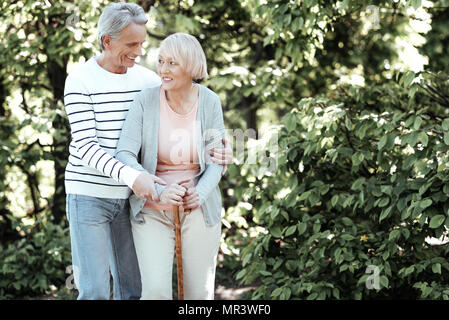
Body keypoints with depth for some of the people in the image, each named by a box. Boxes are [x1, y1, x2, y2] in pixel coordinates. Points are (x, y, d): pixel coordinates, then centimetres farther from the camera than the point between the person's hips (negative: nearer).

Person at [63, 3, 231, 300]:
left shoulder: (148, 79, 5)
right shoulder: (80, 81, -9)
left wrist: (212, 152, -14)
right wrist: (132, 176, -31)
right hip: (88, 195, -5)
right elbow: (86, 147, -17)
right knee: (95, 291, -6)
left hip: (128, 197, 5)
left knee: (133, 287, 7)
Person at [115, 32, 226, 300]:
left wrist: (200, 194, -20)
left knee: (200, 293, 6)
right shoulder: (146, 101, -11)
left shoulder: (209, 102, -5)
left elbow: (217, 160, -1)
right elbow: (124, 156, -16)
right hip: (152, 210, -1)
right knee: (156, 292, -13)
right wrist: (160, 192, -30)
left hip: (199, 210, 2)